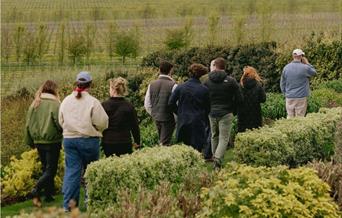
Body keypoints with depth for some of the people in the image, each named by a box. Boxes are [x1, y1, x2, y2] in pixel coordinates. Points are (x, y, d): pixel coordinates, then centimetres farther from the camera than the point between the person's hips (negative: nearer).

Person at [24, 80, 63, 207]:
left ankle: (49, 195, 18)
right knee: (51, 169, -1)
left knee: (46, 168, 17)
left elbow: (28, 124, 10)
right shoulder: (55, 104, -13)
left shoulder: (35, 104, 5)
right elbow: (59, 123, -16)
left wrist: (30, 141, 17)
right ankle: (36, 191, -18)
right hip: (52, 141, -6)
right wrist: (62, 134, 5)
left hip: (38, 141, 6)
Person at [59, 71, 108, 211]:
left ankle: (68, 203, -2)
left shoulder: (66, 101, 4)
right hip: (89, 140, -4)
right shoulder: (93, 102, -11)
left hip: (69, 139, 4)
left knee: (71, 170, 4)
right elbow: (102, 122, -10)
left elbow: (61, 121, 13)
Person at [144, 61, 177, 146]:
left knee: (161, 141, 21)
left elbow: (147, 105, 6)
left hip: (156, 118, 6)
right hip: (168, 118, -5)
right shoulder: (173, 85, -14)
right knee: (165, 143, -1)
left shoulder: (152, 85, 2)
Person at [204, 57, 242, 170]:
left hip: (212, 113, 3)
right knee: (224, 138, -2)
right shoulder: (231, 81, -7)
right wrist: (232, 109, 9)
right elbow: (238, 98, -6)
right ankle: (218, 158, -21)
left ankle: (215, 158, 23)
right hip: (226, 114, -3)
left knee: (214, 136, 18)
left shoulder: (207, 81, 0)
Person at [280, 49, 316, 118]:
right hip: (301, 97, -3)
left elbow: (282, 83, 9)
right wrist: (307, 63, 14)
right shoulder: (305, 68, -10)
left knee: (290, 117, 9)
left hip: (289, 97, 3)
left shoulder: (286, 68, 2)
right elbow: (313, 72, 11)